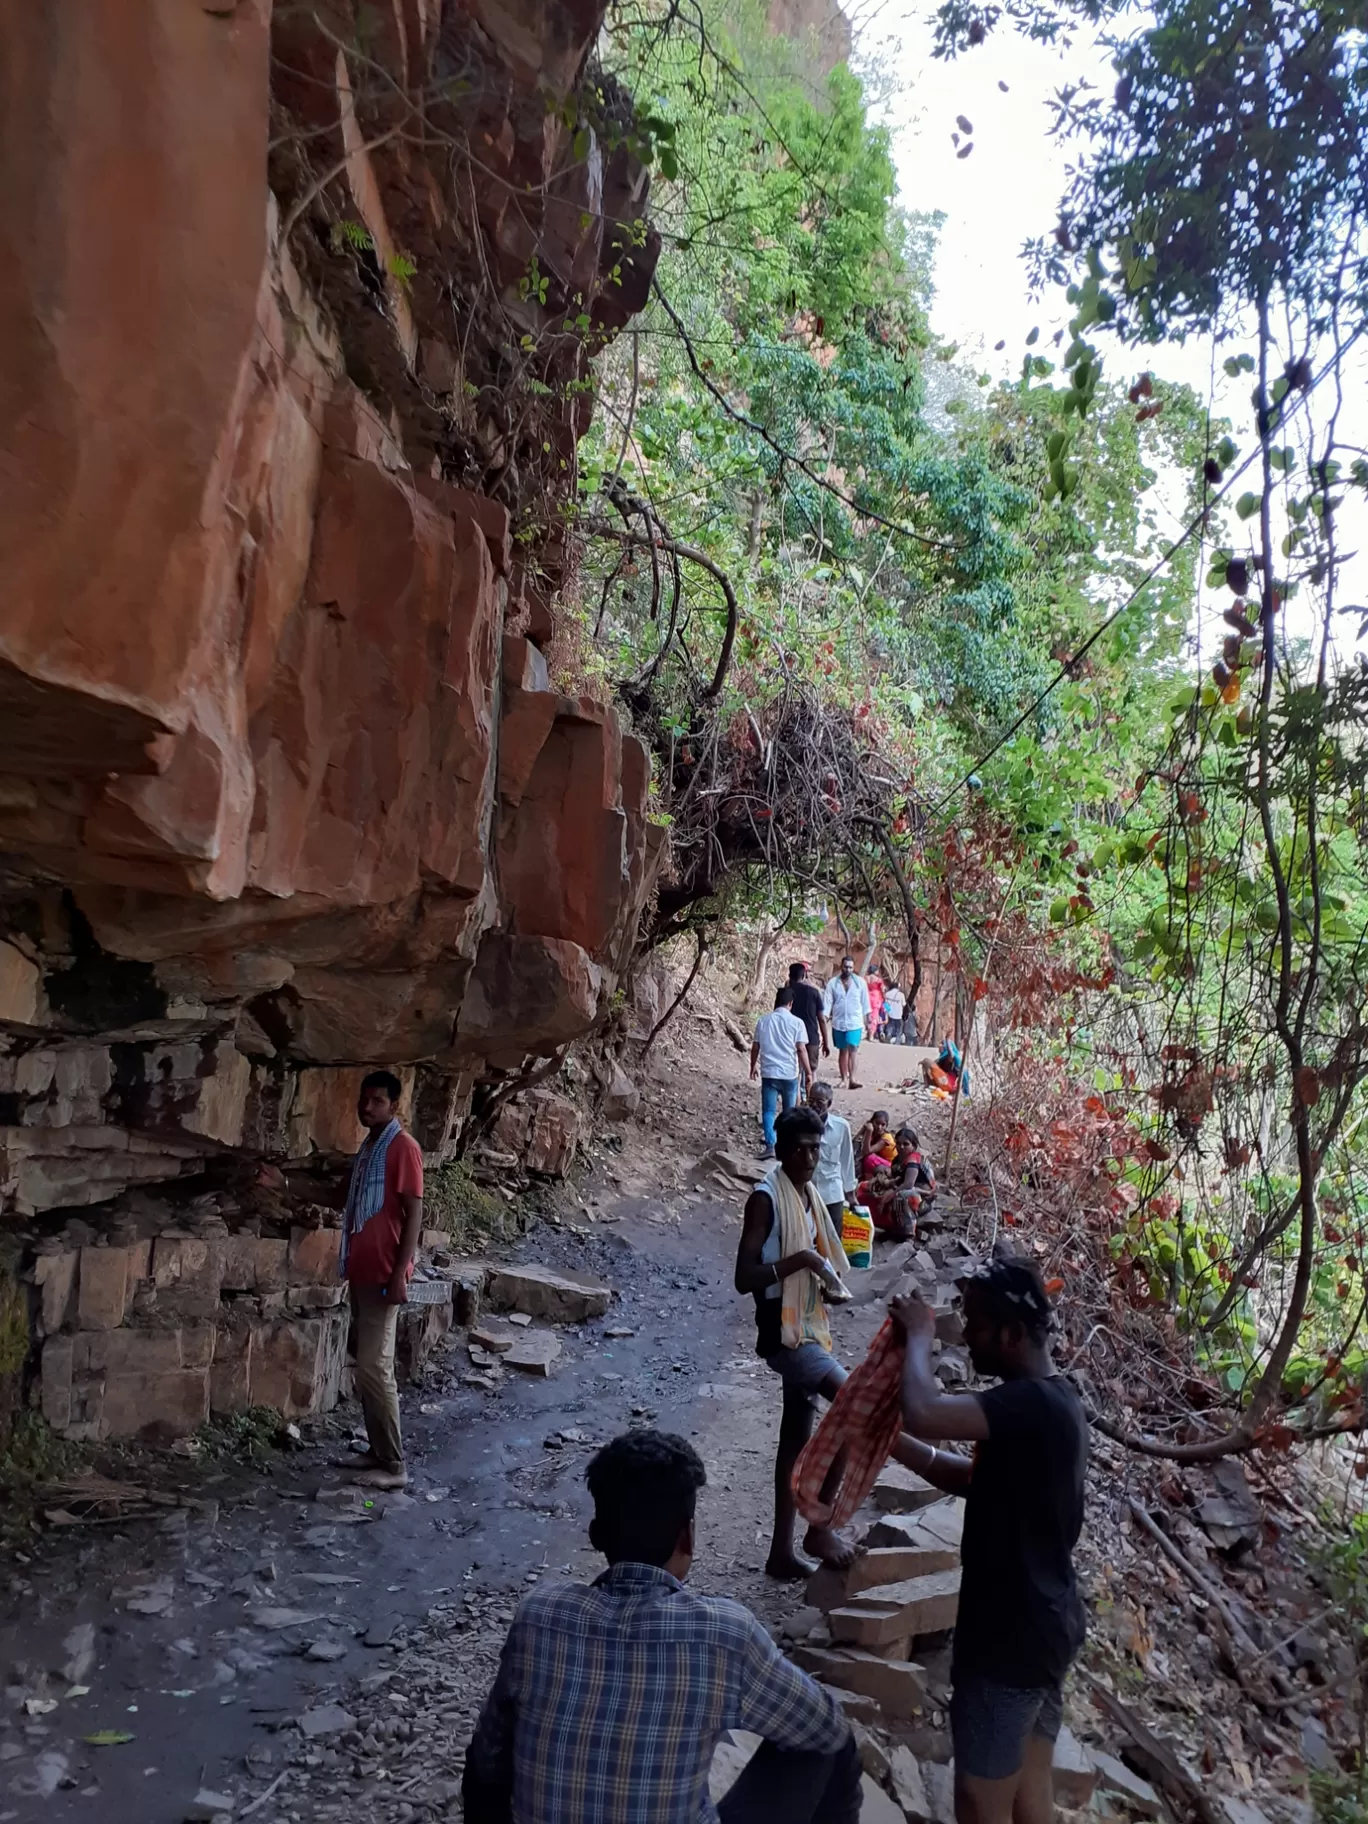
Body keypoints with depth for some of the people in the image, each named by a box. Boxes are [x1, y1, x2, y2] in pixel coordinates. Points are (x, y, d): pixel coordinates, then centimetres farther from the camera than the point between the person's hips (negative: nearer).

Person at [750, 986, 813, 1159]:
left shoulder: (763, 1020, 3)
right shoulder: (796, 1022, -6)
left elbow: (755, 1047, 8)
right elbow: (801, 1049, -10)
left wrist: (753, 1066, 22)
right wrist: (808, 1072, -4)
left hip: (769, 1073, 1)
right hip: (790, 1073, -1)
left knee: (768, 1111, -1)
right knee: (789, 1111, 16)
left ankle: (770, 1146, -15)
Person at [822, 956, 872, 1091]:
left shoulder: (860, 982, -2)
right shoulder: (832, 983, -2)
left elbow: (865, 1003, 4)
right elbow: (827, 1003, -3)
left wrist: (867, 1022, 6)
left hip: (855, 1023, -2)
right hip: (838, 1023, 2)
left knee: (852, 1050, -15)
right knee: (843, 1051, 11)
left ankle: (852, 1079, -22)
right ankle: (844, 1079, 18)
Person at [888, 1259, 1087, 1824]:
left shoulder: (1029, 1404, -24)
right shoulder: (1053, 1402, 8)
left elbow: (922, 1412, -36)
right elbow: (979, 1479, 17)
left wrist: (918, 1335, -20)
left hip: (1011, 1638, -9)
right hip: (1044, 1627, 9)